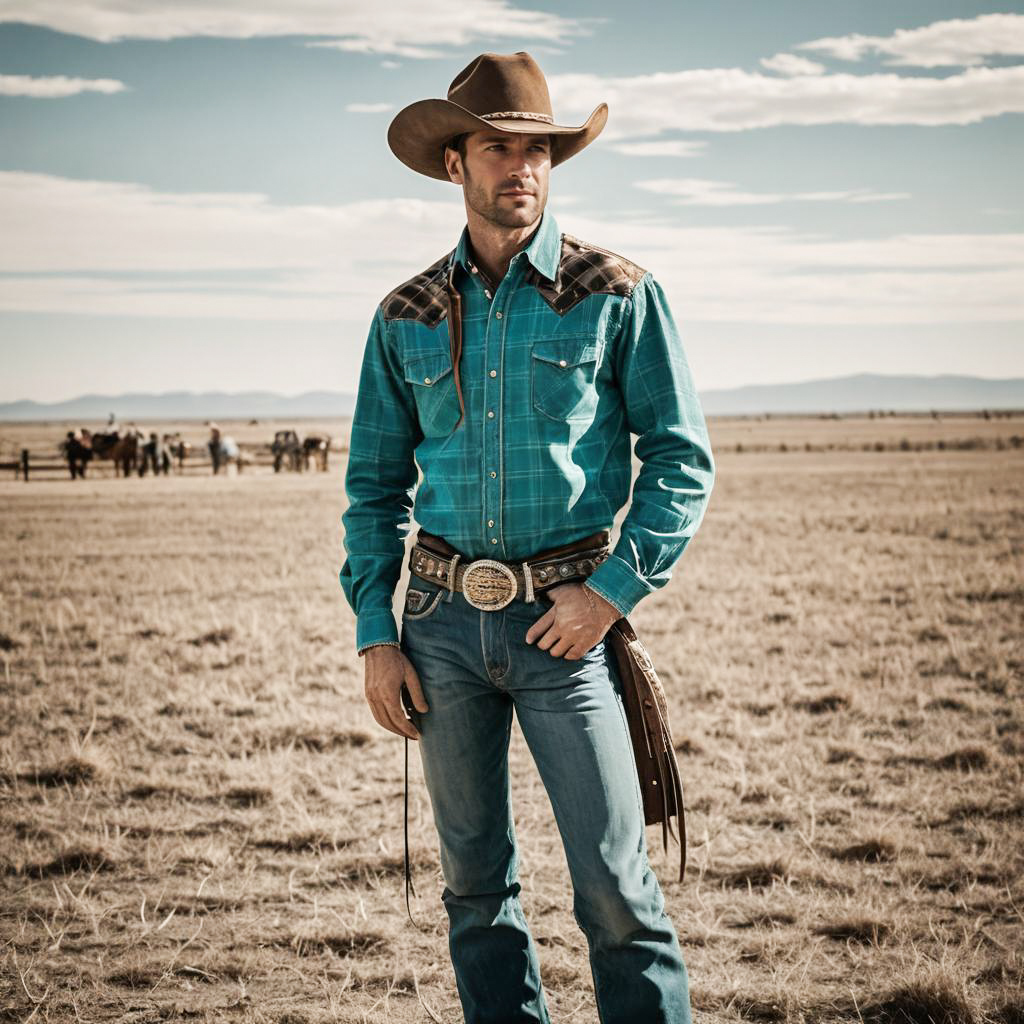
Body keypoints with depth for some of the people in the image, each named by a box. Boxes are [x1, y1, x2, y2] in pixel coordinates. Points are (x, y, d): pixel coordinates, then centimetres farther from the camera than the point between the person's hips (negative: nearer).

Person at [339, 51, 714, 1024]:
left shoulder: (618, 294, 0)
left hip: (565, 617, -3)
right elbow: (374, 483, 12)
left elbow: (682, 458, -1)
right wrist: (375, 633, 3)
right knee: (474, 880, 11)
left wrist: (614, 591, -11)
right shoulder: (407, 316, 9)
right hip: (443, 617, 3)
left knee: (614, 885, -4)